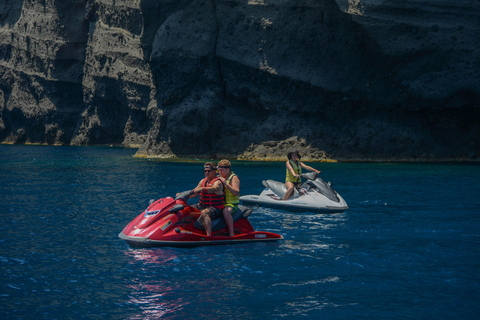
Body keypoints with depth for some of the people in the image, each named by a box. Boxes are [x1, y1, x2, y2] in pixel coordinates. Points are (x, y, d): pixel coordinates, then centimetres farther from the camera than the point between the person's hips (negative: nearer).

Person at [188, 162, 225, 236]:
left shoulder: (217, 182, -11)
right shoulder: (203, 181, 15)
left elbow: (214, 189, -36)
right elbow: (194, 193, 16)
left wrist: (202, 188, -53)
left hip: (215, 208, -9)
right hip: (202, 206, 9)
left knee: (204, 213, -40)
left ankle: (209, 236, -52)